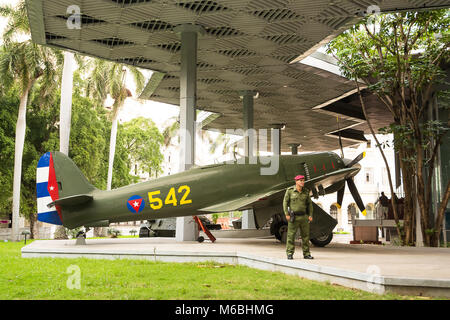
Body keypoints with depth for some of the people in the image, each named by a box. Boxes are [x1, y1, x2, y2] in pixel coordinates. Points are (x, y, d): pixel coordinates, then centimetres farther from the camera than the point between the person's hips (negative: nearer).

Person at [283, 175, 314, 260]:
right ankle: (290, 254, 4)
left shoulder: (306, 191, 4)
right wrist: (287, 214, -11)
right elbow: (285, 202, -2)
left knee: (306, 235, 4)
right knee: (291, 236, -3)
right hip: (293, 217, -3)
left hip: (304, 216, 3)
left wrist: (310, 215, 1)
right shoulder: (290, 190, -5)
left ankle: (306, 254, 12)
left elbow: (309, 204, 10)